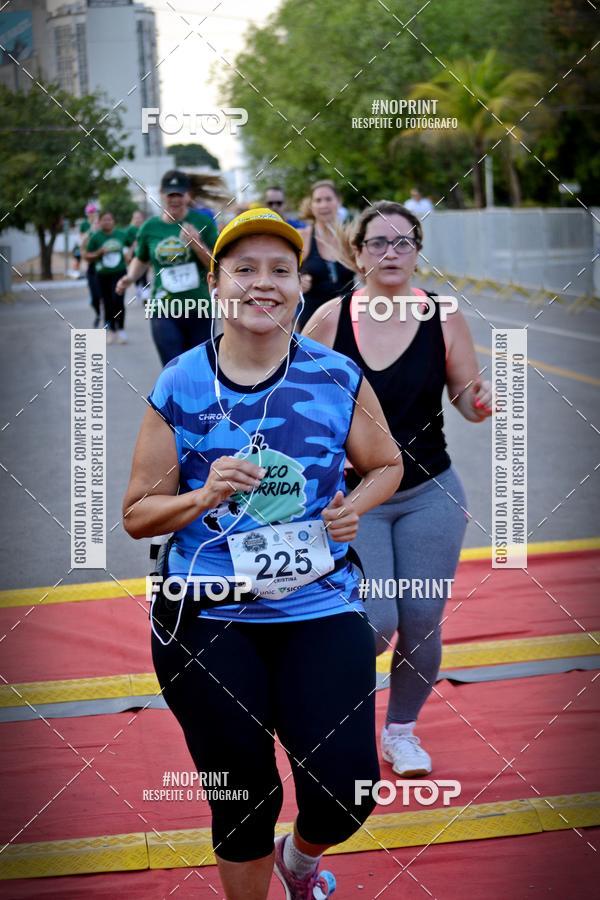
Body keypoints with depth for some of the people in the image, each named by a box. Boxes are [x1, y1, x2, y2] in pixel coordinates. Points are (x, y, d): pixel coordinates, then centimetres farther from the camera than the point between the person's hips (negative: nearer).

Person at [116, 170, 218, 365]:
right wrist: (130, 277, 2)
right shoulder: (150, 227, 2)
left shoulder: (202, 222, -3)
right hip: (164, 312, 0)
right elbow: (141, 259, 21)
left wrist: (198, 245, -21)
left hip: (200, 311, 0)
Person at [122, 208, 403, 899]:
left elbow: (386, 464, 16)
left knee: (346, 785, -9)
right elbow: (137, 514, 4)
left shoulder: (338, 378, 0)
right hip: (206, 617, 0)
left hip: (319, 608, 1)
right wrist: (203, 498, -15)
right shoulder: (179, 388, -2)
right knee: (243, 794, 6)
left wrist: (356, 505, -5)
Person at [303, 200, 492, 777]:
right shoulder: (330, 320, -9)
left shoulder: (443, 319, -6)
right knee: (375, 624, -12)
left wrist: (482, 402, -20)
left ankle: (401, 730, 30)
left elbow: (468, 400, 3)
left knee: (421, 626, 4)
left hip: (430, 496, 2)